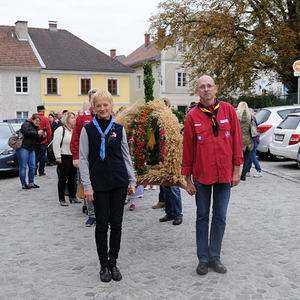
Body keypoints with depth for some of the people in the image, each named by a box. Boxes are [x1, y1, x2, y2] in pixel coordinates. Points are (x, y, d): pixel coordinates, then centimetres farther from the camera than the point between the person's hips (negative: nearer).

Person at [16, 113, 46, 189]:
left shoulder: (36, 128, 20)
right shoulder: (26, 124, -3)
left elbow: (37, 140, 20)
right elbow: (26, 132, -22)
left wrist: (43, 137, 2)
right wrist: (37, 133, -23)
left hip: (31, 149, 8)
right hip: (23, 148, -8)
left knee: (32, 166, 6)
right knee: (23, 167, -4)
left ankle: (31, 183, 16)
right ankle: (24, 184, -2)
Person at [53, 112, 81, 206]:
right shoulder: (60, 130, -9)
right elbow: (56, 144, -13)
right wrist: (58, 157, -17)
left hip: (73, 157, 7)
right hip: (64, 158, -7)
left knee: (72, 178, 13)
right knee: (63, 179, 0)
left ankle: (72, 197, 23)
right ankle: (62, 199, 7)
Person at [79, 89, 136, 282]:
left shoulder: (119, 129, 6)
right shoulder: (88, 130, -1)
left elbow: (126, 156, 10)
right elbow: (83, 159, -2)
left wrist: (132, 181, 7)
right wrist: (87, 186, -8)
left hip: (119, 183, 2)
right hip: (98, 183, -2)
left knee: (116, 224, 7)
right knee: (102, 225, 5)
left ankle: (113, 263, 21)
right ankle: (104, 265, 18)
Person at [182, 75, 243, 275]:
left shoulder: (228, 110, 0)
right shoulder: (192, 116, -3)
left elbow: (237, 140, 3)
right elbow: (187, 148, 0)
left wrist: (236, 170, 1)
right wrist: (188, 179, 0)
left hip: (224, 175, 1)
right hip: (201, 175, -1)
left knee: (220, 218, 9)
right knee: (202, 217, 9)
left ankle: (214, 257, 23)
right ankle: (203, 259, 20)